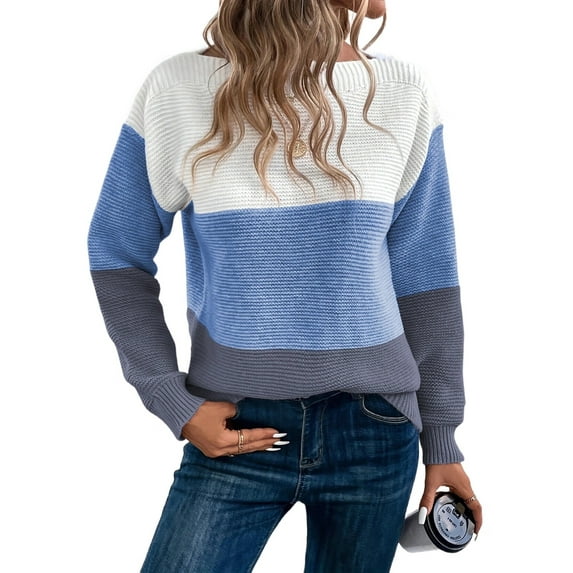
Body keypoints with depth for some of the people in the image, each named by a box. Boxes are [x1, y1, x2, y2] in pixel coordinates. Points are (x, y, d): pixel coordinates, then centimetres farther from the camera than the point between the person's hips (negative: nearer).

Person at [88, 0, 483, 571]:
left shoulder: (401, 96, -1)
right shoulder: (177, 90, -7)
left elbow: (424, 281, 3)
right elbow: (116, 256, 1)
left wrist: (441, 439, 6)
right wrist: (175, 404, -6)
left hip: (375, 432, 2)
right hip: (236, 430, -1)